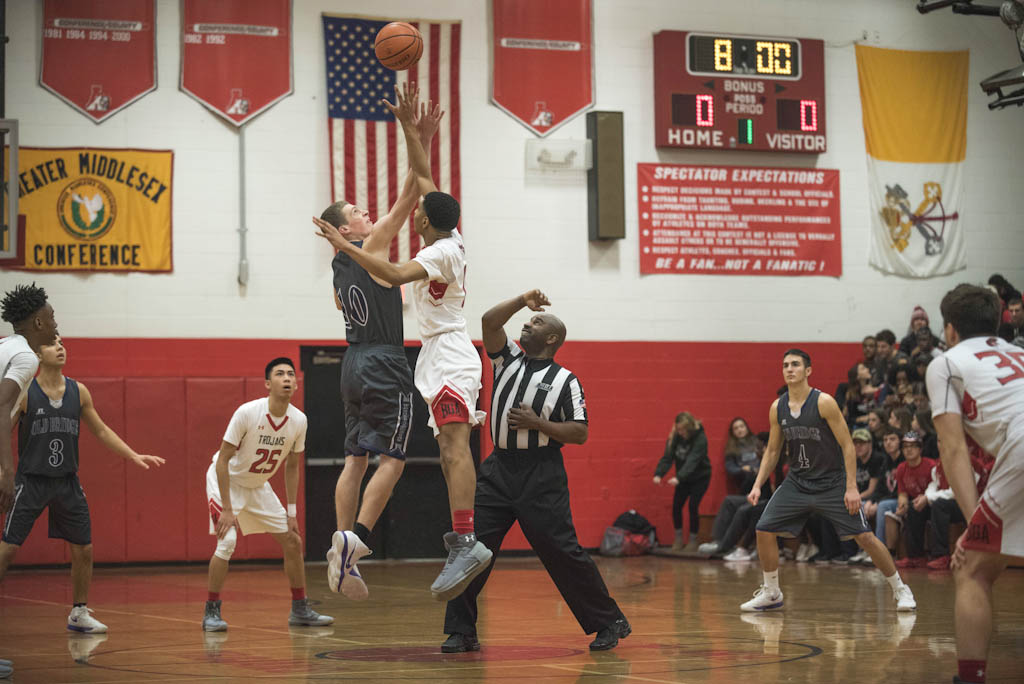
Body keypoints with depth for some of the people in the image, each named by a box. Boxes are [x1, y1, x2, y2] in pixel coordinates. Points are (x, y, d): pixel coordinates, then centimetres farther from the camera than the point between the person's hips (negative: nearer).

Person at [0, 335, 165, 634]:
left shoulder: (78, 392, 3)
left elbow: (101, 431, 13)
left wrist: (134, 456, 6)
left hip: (67, 482, 4)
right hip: (31, 480, -4)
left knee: (83, 550, 6)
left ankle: (79, 613, 21)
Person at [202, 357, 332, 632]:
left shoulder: (299, 420, -13)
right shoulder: (247, 412, -29)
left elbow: (292, 466, 1)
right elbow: (223, 460, -25)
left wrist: (291, 513, 0)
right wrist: (227, 509, -28)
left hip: (258, 485, 6)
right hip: (226, 480, -6)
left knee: (293, 541, 4)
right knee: (227, 542, -24)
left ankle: (300, 609, 17)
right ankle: (211, 612, -10)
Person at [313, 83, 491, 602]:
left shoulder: (441, 252, -12)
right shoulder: (451, 240, 12)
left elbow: (395, 275, -29)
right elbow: (423, 176, 21)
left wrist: (346, 247, -26)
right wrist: (409, 127, 20)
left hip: (448, 354, -11)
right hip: (442, 355, 11)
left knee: (454, 443, -23)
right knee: (450, 449, 8)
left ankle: (466, 542, -35)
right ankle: (461, 542, 6)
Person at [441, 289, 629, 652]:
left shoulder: (564, 380, 0)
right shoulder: (510, 359, 14)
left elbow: (580, 433, -6)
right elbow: (489, 321, 3)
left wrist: (537, 423, -15)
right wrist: (523, 300, 0)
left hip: (541, 476, -5)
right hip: (499, 470, 5)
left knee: (563, 552, -4)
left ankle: (610, 622, 8)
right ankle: (461, 632, 1)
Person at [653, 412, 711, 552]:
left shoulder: (700, 439, -26)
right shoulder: (675, 438, -11)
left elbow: (692, 461, -36)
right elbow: (667, 457, -15)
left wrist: (679, 477, -49)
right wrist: (658, 474, -32)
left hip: (700, 477, -5)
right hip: (683, 478, 5)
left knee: (693, 506, -9)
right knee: (676, 506, -3)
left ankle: (693, 540, 5)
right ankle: (678, 539, 11)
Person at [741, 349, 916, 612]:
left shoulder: (824, 402, -15)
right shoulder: (777, 408, 0)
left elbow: (847, 445, -13)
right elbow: (772, 450, 11)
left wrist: (851, 487, -19)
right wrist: (757, 485, 1)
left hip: (832, 482, -5)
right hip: (797, 482, 5)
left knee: (864, 536, -9)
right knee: (764, 530, -5)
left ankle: (900, 589, 7)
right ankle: (771, 594, 11)